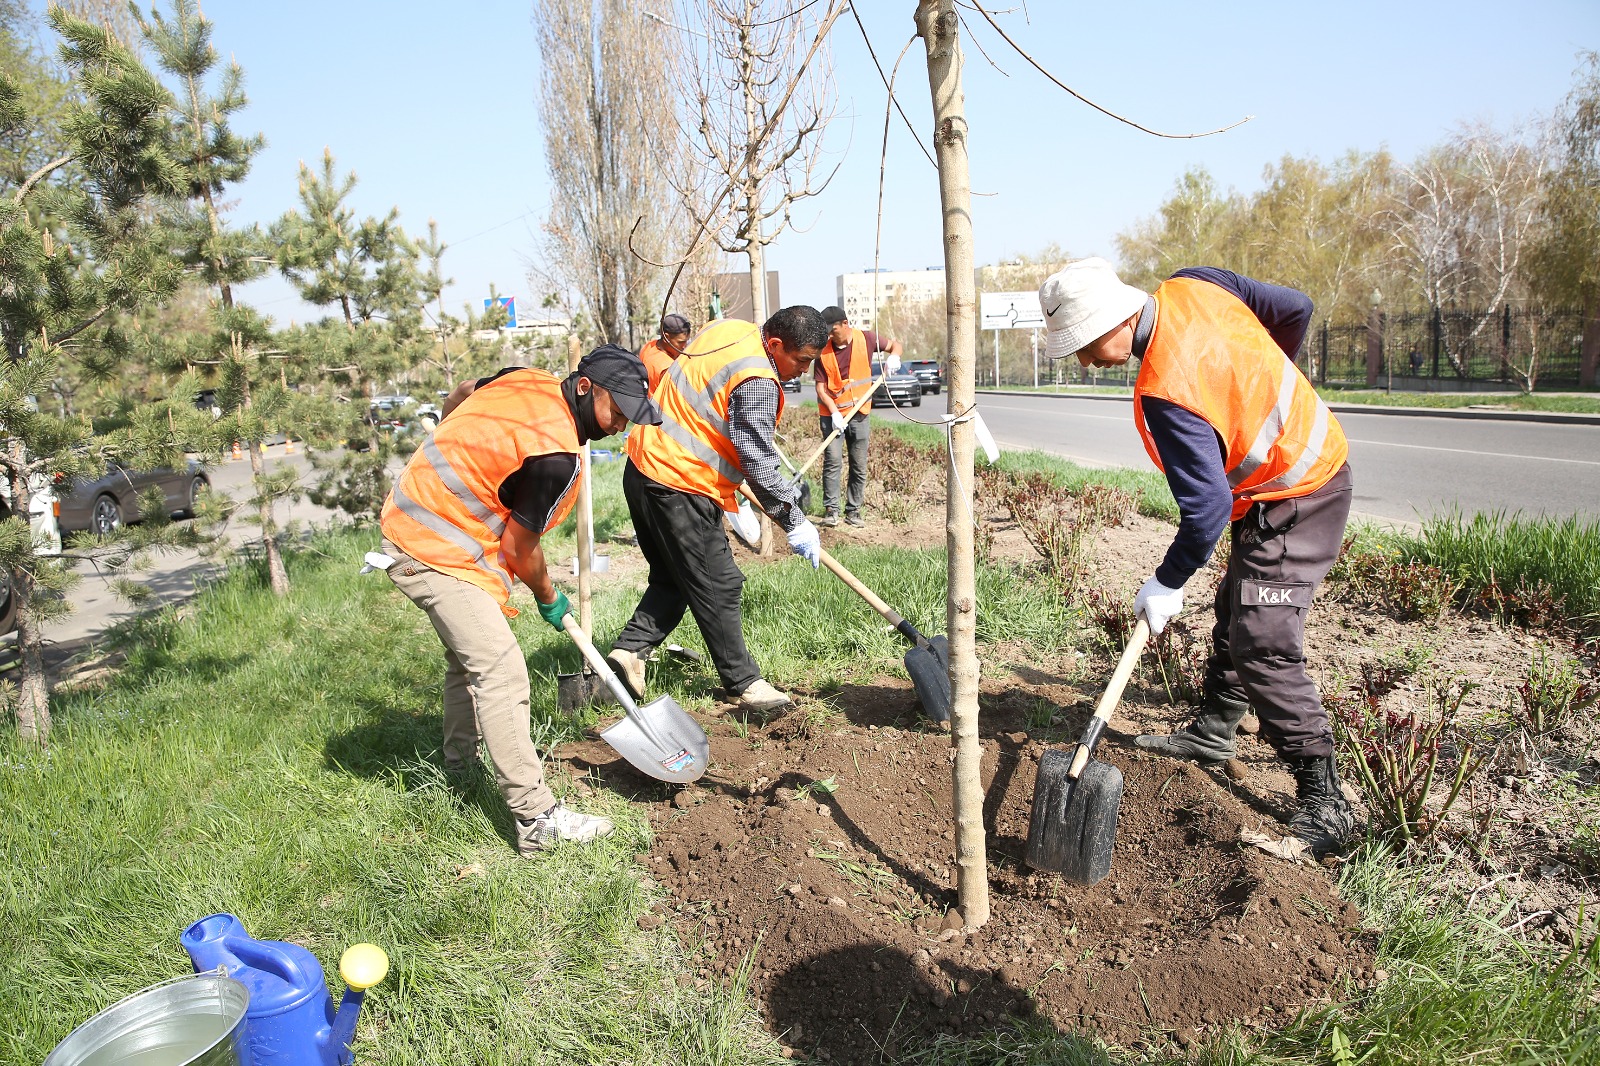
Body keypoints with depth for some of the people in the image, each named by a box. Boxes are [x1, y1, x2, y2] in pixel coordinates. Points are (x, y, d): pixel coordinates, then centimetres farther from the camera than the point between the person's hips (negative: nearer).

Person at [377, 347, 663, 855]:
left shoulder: (527, 379, -1)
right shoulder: (555, 456, -26)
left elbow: (461, 393, 20)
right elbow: (519, 549, -16)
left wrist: (461, 450, 37)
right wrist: (549, 598, 3)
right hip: (438, 556, -11)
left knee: (468, 653, 26)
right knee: (500, 674, -14)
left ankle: (458, 762, 45)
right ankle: (537, 818, -13)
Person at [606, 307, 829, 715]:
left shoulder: (727, 328, 8)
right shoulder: (756, 382, -19)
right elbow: (758, 463, -20)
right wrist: (795, 522, -12)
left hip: (643, 467, 10)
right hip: (680, 489, -10)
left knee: (672, 578, 20)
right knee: (718, 588, 0)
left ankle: (629, 649, 14)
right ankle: (745, 685, 10)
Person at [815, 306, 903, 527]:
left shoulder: (866, 339, -4)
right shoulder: (824, 351, -6)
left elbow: (895, 346, 10)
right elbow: (820, 388, -7)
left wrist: (894, 355, -14)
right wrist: (834, 412, -21)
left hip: (860, 413, 2)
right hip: (832, 415, -2)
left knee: (859, 465, 5)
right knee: (832, 460, -11)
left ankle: (853, 510, 13)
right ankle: (831, 509, -4)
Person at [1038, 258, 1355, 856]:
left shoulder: (1165, 392, -32)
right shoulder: (1190, 287, -6)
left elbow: (1207, 507, -30)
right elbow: (1295, 309, 6)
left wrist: (1167, 584, -17)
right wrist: (1258, 387, 18)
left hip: (1293, 500, -11)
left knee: (1264, 648, -14)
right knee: (1236, 611, 21)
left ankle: (1323, 804, -5)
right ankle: (1214, 732, 38)